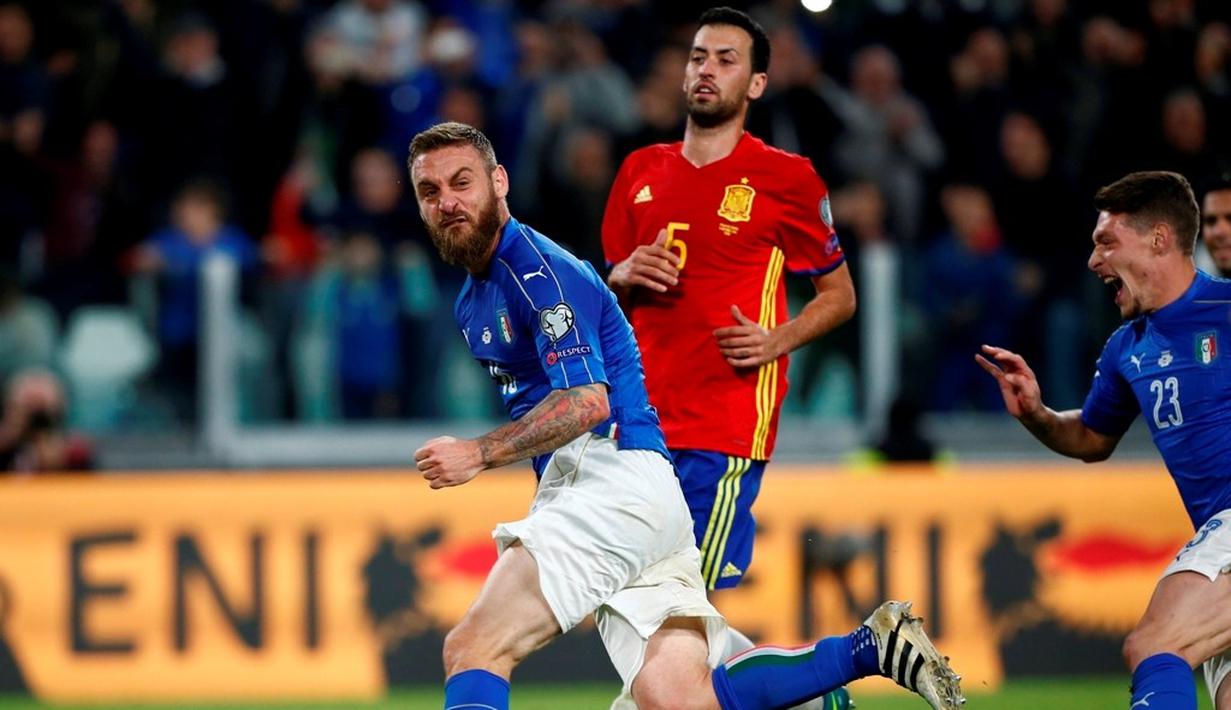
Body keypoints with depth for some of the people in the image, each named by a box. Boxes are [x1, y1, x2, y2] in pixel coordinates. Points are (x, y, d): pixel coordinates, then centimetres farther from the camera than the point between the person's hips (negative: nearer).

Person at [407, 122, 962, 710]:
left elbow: (587, 402, -18)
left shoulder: (539, 270, -7)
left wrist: (480, 453, -20)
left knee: (473, 649, -17)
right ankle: (873, 647, -2)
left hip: (616, 479, -9)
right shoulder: (471, 302, 23)